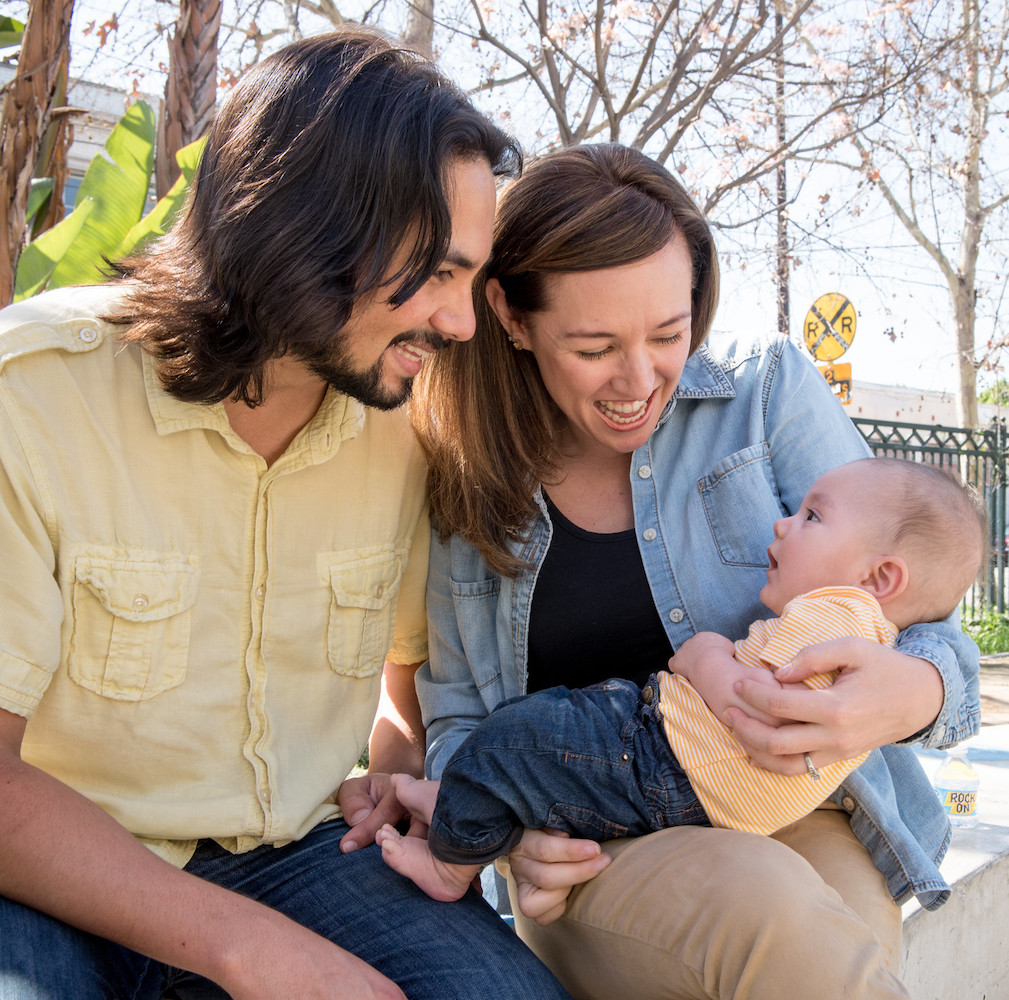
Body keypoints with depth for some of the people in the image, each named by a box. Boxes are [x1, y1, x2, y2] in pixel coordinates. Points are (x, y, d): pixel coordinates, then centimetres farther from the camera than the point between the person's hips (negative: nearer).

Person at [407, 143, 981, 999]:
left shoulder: (769, 391, -2)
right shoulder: (469, 483, 3)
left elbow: (922, 625, -4)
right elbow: (456, 715, 10)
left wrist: (910, 694, -29)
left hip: (805, 824, 1)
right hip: (592, 862, 0)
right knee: (762, 903, -34)